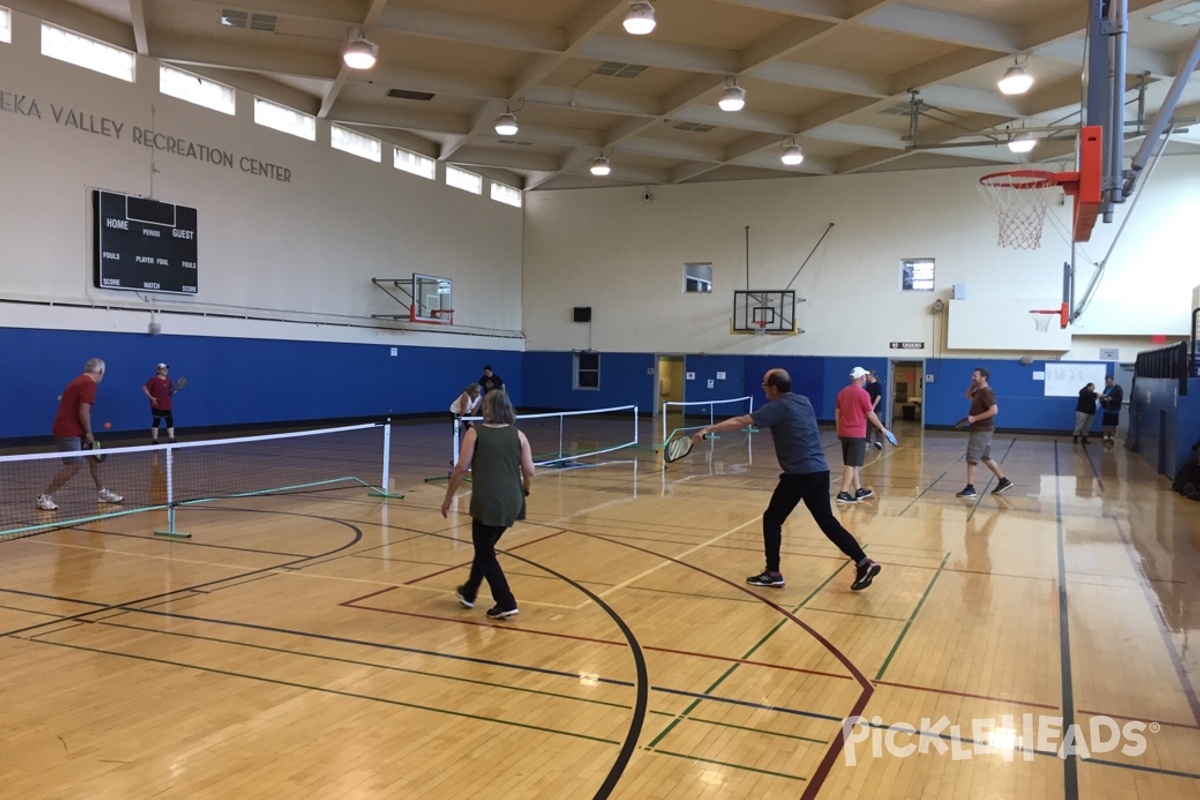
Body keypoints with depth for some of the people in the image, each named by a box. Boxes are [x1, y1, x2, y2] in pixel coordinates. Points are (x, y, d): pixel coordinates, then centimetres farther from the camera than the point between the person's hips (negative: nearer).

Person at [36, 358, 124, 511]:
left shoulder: (79, 381, 16)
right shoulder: (89, 383, -14)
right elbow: (83, 411, -21)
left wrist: (86, 433, 14)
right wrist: (88, 433, -11)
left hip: (73, 430, 10)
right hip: (68, 432, -10)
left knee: (94, 458, 14)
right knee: (72, 466, -9)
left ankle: (103, 493, 21)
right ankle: (44, 497, -1)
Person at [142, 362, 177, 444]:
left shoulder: (168, 380, 10)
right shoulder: (153, 379, -8)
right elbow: (144, 389, -9)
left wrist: (172, 391, -3)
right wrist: (151, 397, -19)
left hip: (167, 406, 6)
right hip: (157, 405, -6)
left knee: (170, 421, 2)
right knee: (156, 421, -1)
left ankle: (171, 439, 6)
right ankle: (154, 440, 7)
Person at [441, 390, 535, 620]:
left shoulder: (475, 433, -2)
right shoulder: (518, 435, 6)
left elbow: (461, 469, -5)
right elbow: (529, 472, 3)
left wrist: (448, 498, 6)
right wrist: (523, 491, 24)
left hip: (488, 503, -5)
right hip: (512, 503, 5)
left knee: (485, 552, 11)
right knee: (485, 546, 24)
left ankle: (506, 604, 6)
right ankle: (469, 592, 40)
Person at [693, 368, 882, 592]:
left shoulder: (778, 407, -9)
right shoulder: (803, 401, 13)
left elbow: (740, 421, -15)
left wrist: (708, 429, -14)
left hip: (800, 473, -8)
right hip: (820, 469, 8)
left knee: (772, 519, 5)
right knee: (827, 521, 13)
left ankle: (773, 573, 9)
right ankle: (864, 562, 7)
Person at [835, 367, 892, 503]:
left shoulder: (842, 392, 8)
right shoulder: (863, 393, -12)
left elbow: (837, 412, 13)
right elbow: (870, 414, -10)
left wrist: (839, 430, 21)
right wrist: (882, 427, 2)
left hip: (844, 433, 7)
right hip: (857, 434, -7)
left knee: (852, 464, 15)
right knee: (852, 464, -5)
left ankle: (859, 491, 24)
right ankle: (843, 493, -7)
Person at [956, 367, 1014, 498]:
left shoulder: (987, 392, -17)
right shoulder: (979, 391, 12)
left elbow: (994, 410, -27)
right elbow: (968, 396, 33)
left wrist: (975, 418, -25)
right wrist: (973, 385, 14)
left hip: (982, 430, -10)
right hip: (980, 430, 10)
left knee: (971, 458, -8)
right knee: (986, 457, 18)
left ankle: (970, 489, -6)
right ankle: (1004, 481, 25)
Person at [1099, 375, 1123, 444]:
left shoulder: (1118, 388, -7)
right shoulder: (1107, 388, 11)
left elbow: (1120, 399, -14)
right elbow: (1103, 397, 16)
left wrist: (1111, 399, -25)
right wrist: (1102, 399, -6)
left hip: (1114, 410, -5)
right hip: (1106, 410, 5)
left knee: (1113, 425, 3)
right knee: (1104, 424, 1)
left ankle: (1112, 438, 11)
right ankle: (1106, 438, 10)